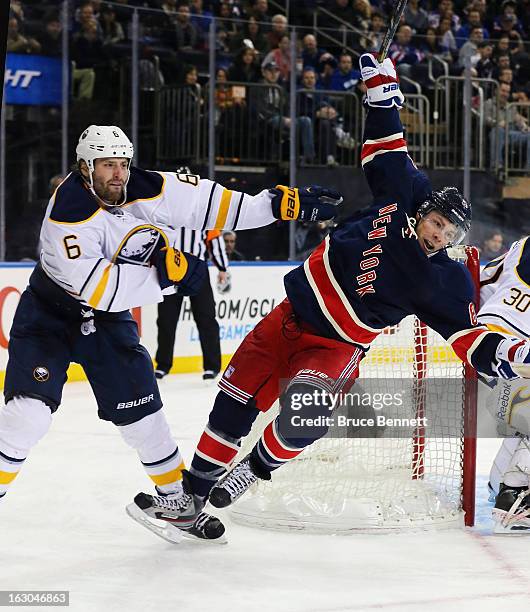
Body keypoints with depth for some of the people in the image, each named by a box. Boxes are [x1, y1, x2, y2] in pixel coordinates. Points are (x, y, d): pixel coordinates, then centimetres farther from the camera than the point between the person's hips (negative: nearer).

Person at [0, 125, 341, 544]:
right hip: (49, 315, -5)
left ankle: (181, 504, 18)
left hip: (109, 320, 5)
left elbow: (208, 201, -7)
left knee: (141, 412, 4)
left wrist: (282, 203, -10)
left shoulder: (145, 191, -13)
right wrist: (162, 274, -35)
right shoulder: (68, 210, -29)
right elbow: (94, 285, -35)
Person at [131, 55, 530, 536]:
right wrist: (383, 87, 3)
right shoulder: (402, 195, -5)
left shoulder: (446, 284, -11)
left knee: (302, 413, -30)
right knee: (237, 399, 5)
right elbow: (385, 146, 4)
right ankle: (195, 488, 17)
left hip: (336, 347, -4)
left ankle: (258, 468, -3)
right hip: (292, 315, 4)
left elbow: (469, 338, -12)